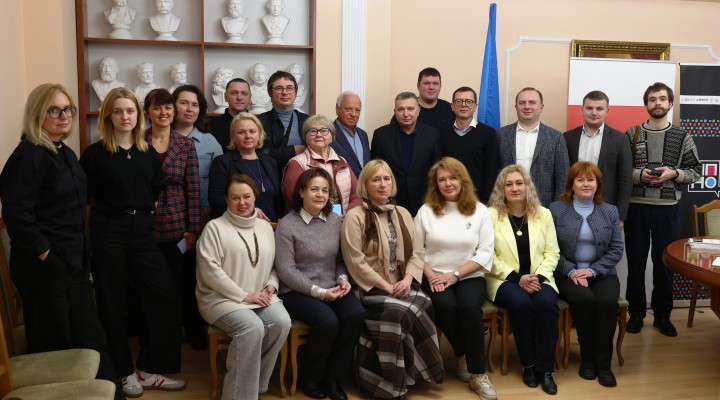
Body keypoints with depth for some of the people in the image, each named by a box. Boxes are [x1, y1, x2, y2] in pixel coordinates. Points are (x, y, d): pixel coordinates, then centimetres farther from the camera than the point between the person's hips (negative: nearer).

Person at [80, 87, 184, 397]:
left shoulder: (148, 153, 8)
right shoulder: (95, 153, -5)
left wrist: (145, 210, 3)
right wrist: (108, 209, -3)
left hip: (143, 230, 4)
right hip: (108, 232, -4)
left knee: (166, 296, 0)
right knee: (113, 303, 4)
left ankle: (150, 369, 13)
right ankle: (125, 372, 20)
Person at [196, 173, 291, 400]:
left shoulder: (265, 227, 14)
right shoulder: (215, 227, -4)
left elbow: (274, 264, 19)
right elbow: (210, 271, -12)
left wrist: (271, 285, -3)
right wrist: (243, 296, -15)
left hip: (260, 297, 5)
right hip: (223, 298, -5)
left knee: (282, 322, -24)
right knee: (253, 328, -31)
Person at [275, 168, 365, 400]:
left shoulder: (335, 220, 7)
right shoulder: (287, 224, -7)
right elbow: (286, 270, -11)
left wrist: (342, 279, -7)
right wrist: (319, 292, -16)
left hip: (331, 289, 5)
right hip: (298, 292, -4)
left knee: (356, 314, -25)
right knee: (329, 322, -30)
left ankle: (334, 376, -7)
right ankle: (310, 377, -2)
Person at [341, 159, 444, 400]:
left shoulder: (402, 214, 14)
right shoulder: (355, 216, -5)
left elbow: (417, 252, 10)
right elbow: (356, 262, -12)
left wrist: (407, 279, -9)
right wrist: (386, 286, -16)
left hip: (401, 286, 5)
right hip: (370, 289, -5)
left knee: (424, 304, -26)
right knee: (405, 311, -31)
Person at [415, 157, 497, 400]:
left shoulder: (479, 210, 3)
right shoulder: (426, 211, 5)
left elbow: (485, 253, -2)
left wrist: (455, 274, -11)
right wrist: (431, 276, -13)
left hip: (469, 277, 0)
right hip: (435, 278, 1)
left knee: (469, 306, -31)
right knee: (445, 306, -30)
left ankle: (477, 373, -19)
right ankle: (463, 357, -3)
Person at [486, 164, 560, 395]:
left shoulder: (543, 214, 9)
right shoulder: (491, 215, -1)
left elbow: (552, 252, 7)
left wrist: (539, 276, -11)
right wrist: (517, 278, -15)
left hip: (538, 278, 2)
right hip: (505, 279, -2)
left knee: (547, 303, -30)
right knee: (521, 304, -33)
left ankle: (545, 368, -16)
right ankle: (528, 365, -13)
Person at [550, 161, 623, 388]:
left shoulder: (610, 211, 9)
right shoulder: (556, 209, 2)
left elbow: (616, 250, 4)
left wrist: (592, 270, -10)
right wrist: (571, 271, -15)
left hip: (601, 273, 2)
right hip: (568, 274, -2)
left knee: (607, 301, -29)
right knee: (584, 299, -31)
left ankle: (603, 362, -14)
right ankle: (587, 358, -11)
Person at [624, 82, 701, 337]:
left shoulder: (682, 137, 4)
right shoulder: (631, 134, 3)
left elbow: (696, 171, 5)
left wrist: (673, 173, -12)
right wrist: (639, 175, -15)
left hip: (667, 208, 1)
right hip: (636, 206, 0)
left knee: (665, 262, 7)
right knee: (636, 261, 7)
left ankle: (662, 315, 20)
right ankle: (636, 313, 19)